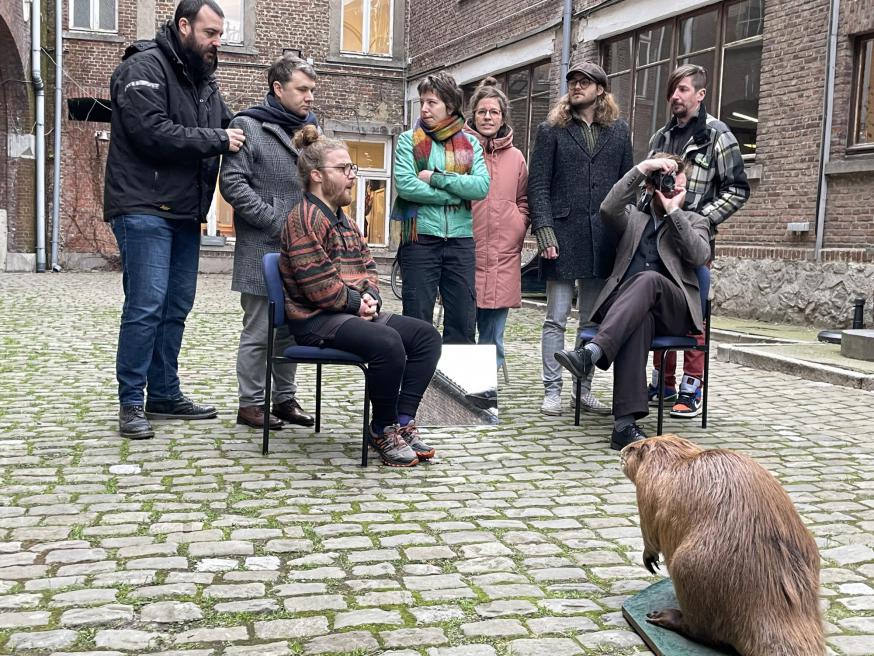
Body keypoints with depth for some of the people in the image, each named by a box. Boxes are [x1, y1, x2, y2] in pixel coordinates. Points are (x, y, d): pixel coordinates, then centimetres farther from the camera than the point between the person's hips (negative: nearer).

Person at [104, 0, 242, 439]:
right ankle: (131, 402, -1)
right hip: (145, 209, -8)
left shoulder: (203, 79, 17)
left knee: (176, 307, 10)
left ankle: (164, 395, 19)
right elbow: (151, 132, -21)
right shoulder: (145, 67, -9)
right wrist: (216, 139, -16)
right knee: (146, 305, -10)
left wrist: (242, 133, 0)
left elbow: (225, 127, 22)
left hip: (186, 213, 8)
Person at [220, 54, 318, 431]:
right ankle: (250, 403, 11)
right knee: (259, 331, 0)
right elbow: (233, 184, -11)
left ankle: (285, 398, 23)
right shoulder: (249, 126, -4)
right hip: (263, 248, -6)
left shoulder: (310, 128, 15)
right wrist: (279, 221, -16)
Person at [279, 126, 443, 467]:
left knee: (426, 334, -3)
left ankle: (403, 420, -4)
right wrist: (356, 302, -12)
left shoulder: (343, 219, 20)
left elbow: (367, 264, 21)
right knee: (388, 342, -33)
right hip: (316, 319, -10)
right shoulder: (305, 218, -11)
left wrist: (370, 296, 0)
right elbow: (318, 285, -20)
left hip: (353, 311, 10)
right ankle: (382, 431, -13)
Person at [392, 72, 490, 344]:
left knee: (463, 321, 5)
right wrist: (456, 194, -9)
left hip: (461, 238, 2)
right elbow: (404, 185, -12)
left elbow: (482, 186, -6)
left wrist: (436, 177, -11)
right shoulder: (409, 140, 4)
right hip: (419, 237, -2)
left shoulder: (470, 143, 10)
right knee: (418, 321, 2)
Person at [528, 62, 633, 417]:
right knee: (556, 318, 0)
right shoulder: (552, 129, 6)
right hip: (563, 234, -3)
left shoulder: (619, 131, 12)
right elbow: (538, 185, -1)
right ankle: (552, 391, 6)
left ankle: (584, 390, 16)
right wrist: (544, 229, -12)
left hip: (603, 237, 3)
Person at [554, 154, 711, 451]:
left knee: (648, 279, -36)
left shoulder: (694, 221, 24)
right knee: (639, 320, -38)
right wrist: (640, 169, -3)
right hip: (626, 304, 0)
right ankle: (625, 423, -49)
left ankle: (591, 353, -53)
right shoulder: (633, 216, 25)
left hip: (673, 309, 0)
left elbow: (699, 256, 1)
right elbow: (608, 210, -1)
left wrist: (674, 212, 1)